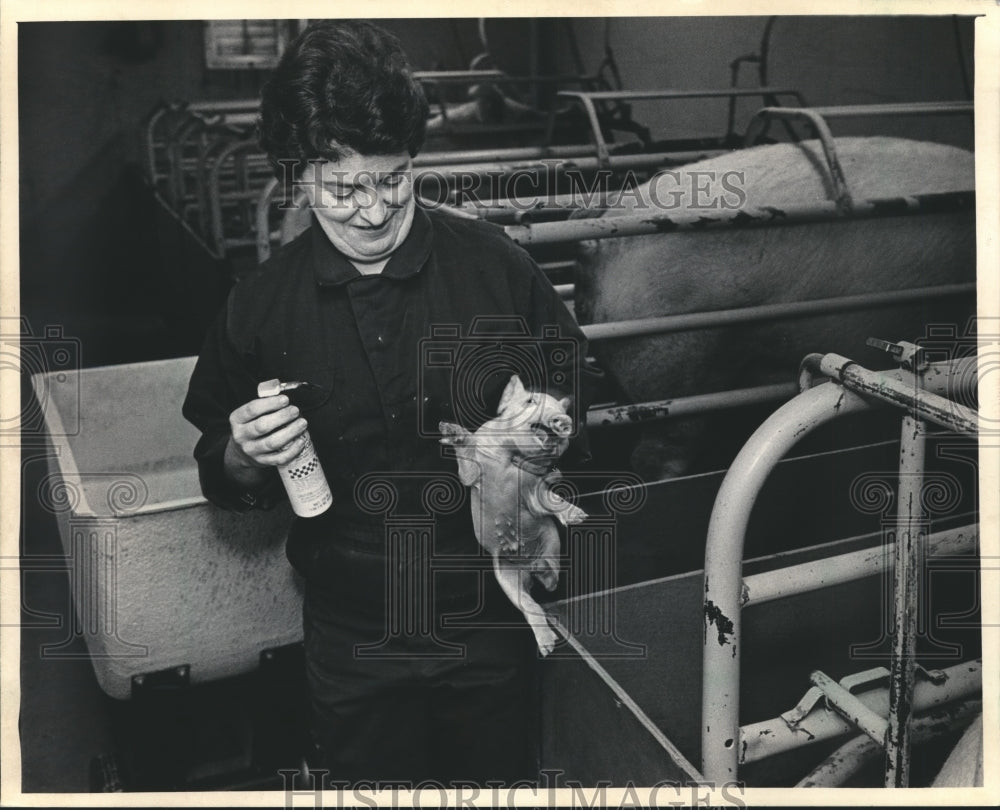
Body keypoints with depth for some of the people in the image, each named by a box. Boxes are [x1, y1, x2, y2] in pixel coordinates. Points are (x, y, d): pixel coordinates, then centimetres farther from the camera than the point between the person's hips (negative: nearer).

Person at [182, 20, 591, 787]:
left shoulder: (497, 266, -10)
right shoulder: (261, 304, -6)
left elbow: (577, 399, 3)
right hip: (353, 644, 1)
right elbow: (223, 478, 5)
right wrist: (244, 459, -16)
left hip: (491, 620, 0)